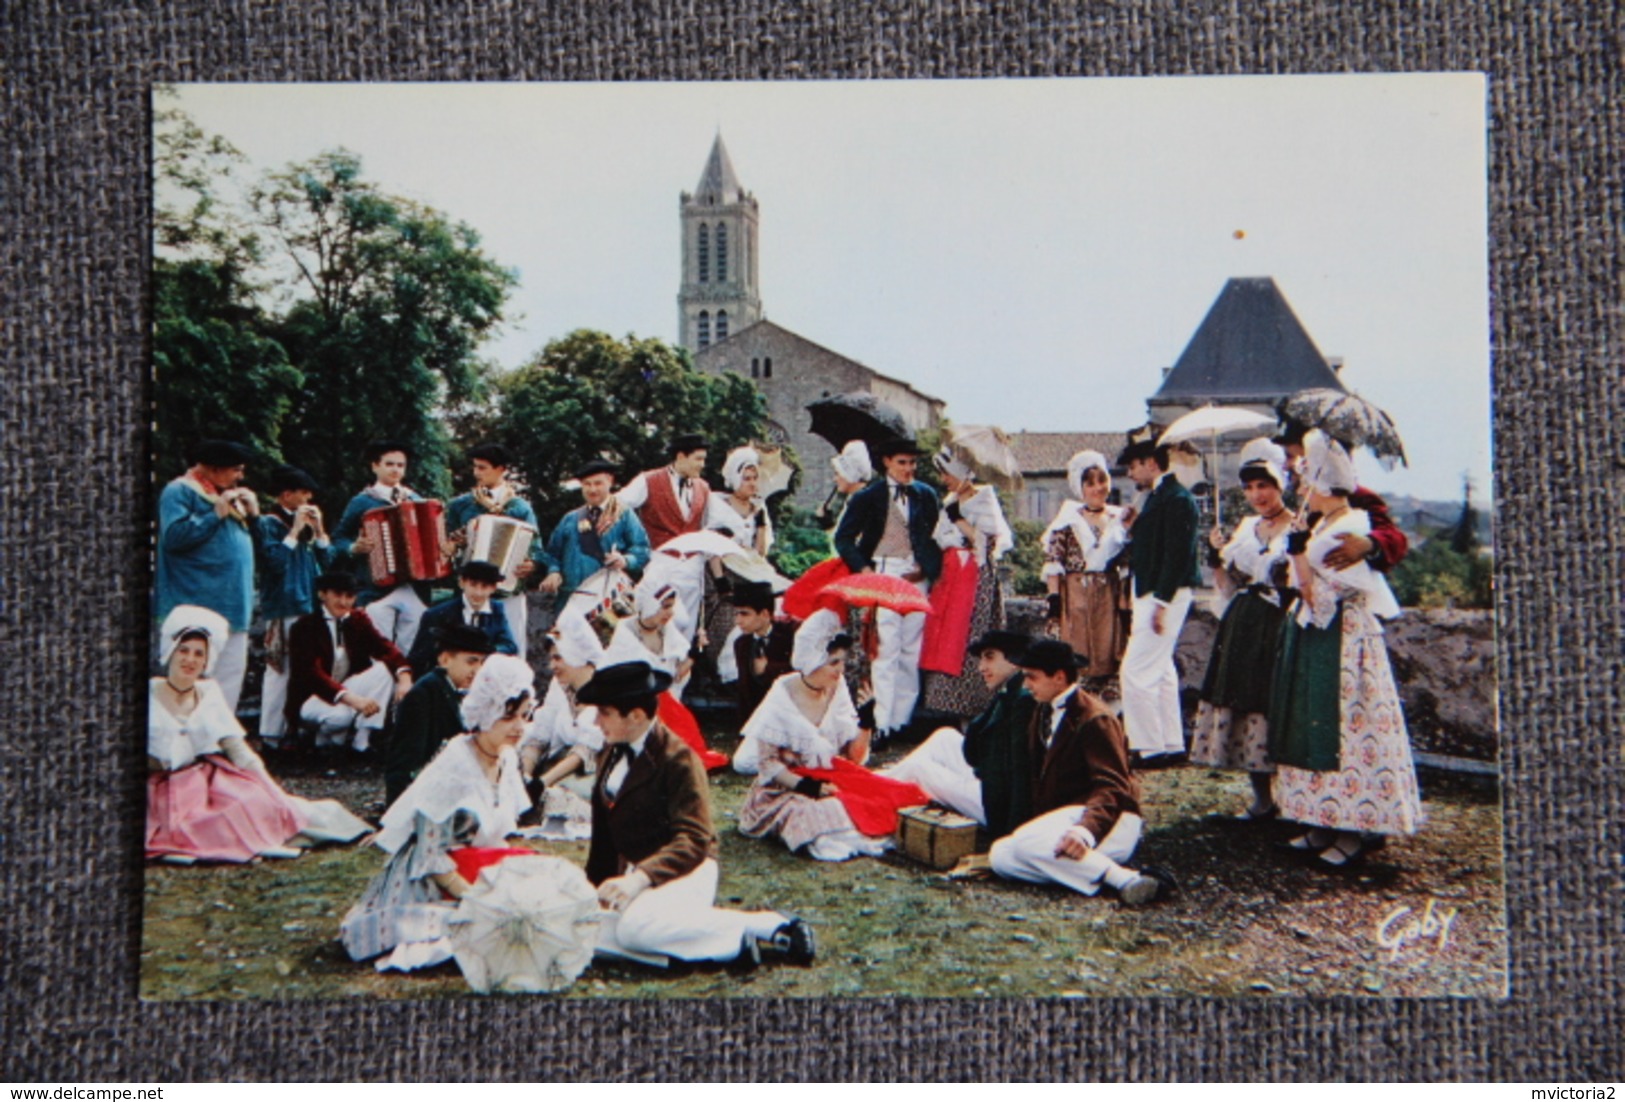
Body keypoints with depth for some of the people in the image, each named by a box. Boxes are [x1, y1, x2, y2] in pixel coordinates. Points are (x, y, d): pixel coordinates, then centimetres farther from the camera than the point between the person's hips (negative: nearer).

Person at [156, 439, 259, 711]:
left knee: (230, 679, 10)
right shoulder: (180, 491, -3)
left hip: (234, 609, 9)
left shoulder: (232, 497, 23)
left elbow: (252, 543, 26)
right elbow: (173, 535, -19)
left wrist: (253, 515, 8)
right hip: (199, 610, -9)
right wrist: (217, 514, -15)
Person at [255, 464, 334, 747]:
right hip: (283, 609, -7)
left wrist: (318, 529, 3)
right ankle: (271, 734, -5)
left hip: (309, 604, 7)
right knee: (280, 669, -9)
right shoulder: (269, 523, -4)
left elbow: (326, 560, 14)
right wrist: (295, 530, -13)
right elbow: (275, 561, -17)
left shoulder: (306, 521, 16)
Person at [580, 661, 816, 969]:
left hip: (684, 870, -9)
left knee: (635, 926, -35)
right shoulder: (611, 754, 11)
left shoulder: (677, 758, -14)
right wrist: (596, 885, 20)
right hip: (635, 871, 9)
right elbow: (604, 832, 20)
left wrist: (640, 878, -31)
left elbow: (694, 839, -19)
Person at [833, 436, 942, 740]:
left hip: (916, 577, 3)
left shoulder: (926, 496, 14)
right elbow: (843, 538, 4)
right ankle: (883, 723, -9)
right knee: (885, 649, -9)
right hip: (883, 574, -3)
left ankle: (902, 719, 11)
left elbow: (937, 536, 13)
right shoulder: (869, 496, 5)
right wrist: (863, 569, -7)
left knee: (912, 651, 4)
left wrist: (927, 568, -3)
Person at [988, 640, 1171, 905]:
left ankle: (1126, 880, -28)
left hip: (1109, 822, -9)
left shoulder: (1095, 719, -12)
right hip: (1064, 815, 9)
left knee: (1026, 842, -33)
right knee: (999, 856, -15)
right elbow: (1039, 778, 20)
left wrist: (1086, 830, -37)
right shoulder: (1043, 714, 16)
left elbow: (1113, 788, -21)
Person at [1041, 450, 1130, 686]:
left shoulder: (1119, 518, 11)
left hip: (1110, 596, 3)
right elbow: (1052, 560, -6)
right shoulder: (1068, 518, 0)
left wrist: (1126, 604, 7)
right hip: (1075, 595, -3)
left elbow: (1127, 564, 13)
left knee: (1108, 651, 2)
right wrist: (1054, 597, -14)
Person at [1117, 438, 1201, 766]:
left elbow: (1177, 554, -21)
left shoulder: (1175, 499, -15)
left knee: (1136, 671, -10)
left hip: (1165, 595, -11)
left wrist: (1161, 603, -24)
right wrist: (1134, 528, 2)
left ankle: (1150, 749, -6)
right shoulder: (1158, 497, 16)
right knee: (1161, 671, 14)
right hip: (1154, 594, 11)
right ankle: (1172, 746, 21)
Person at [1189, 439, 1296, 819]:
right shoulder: (1245, 527, 14)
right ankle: (1262, 799, 13)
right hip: (1243, 629, 6)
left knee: (1274, 705, -9)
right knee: (1243, 703, 4)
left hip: (1280, 627, -6)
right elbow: (1228, 585, 16)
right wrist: (1219, 553, 2)